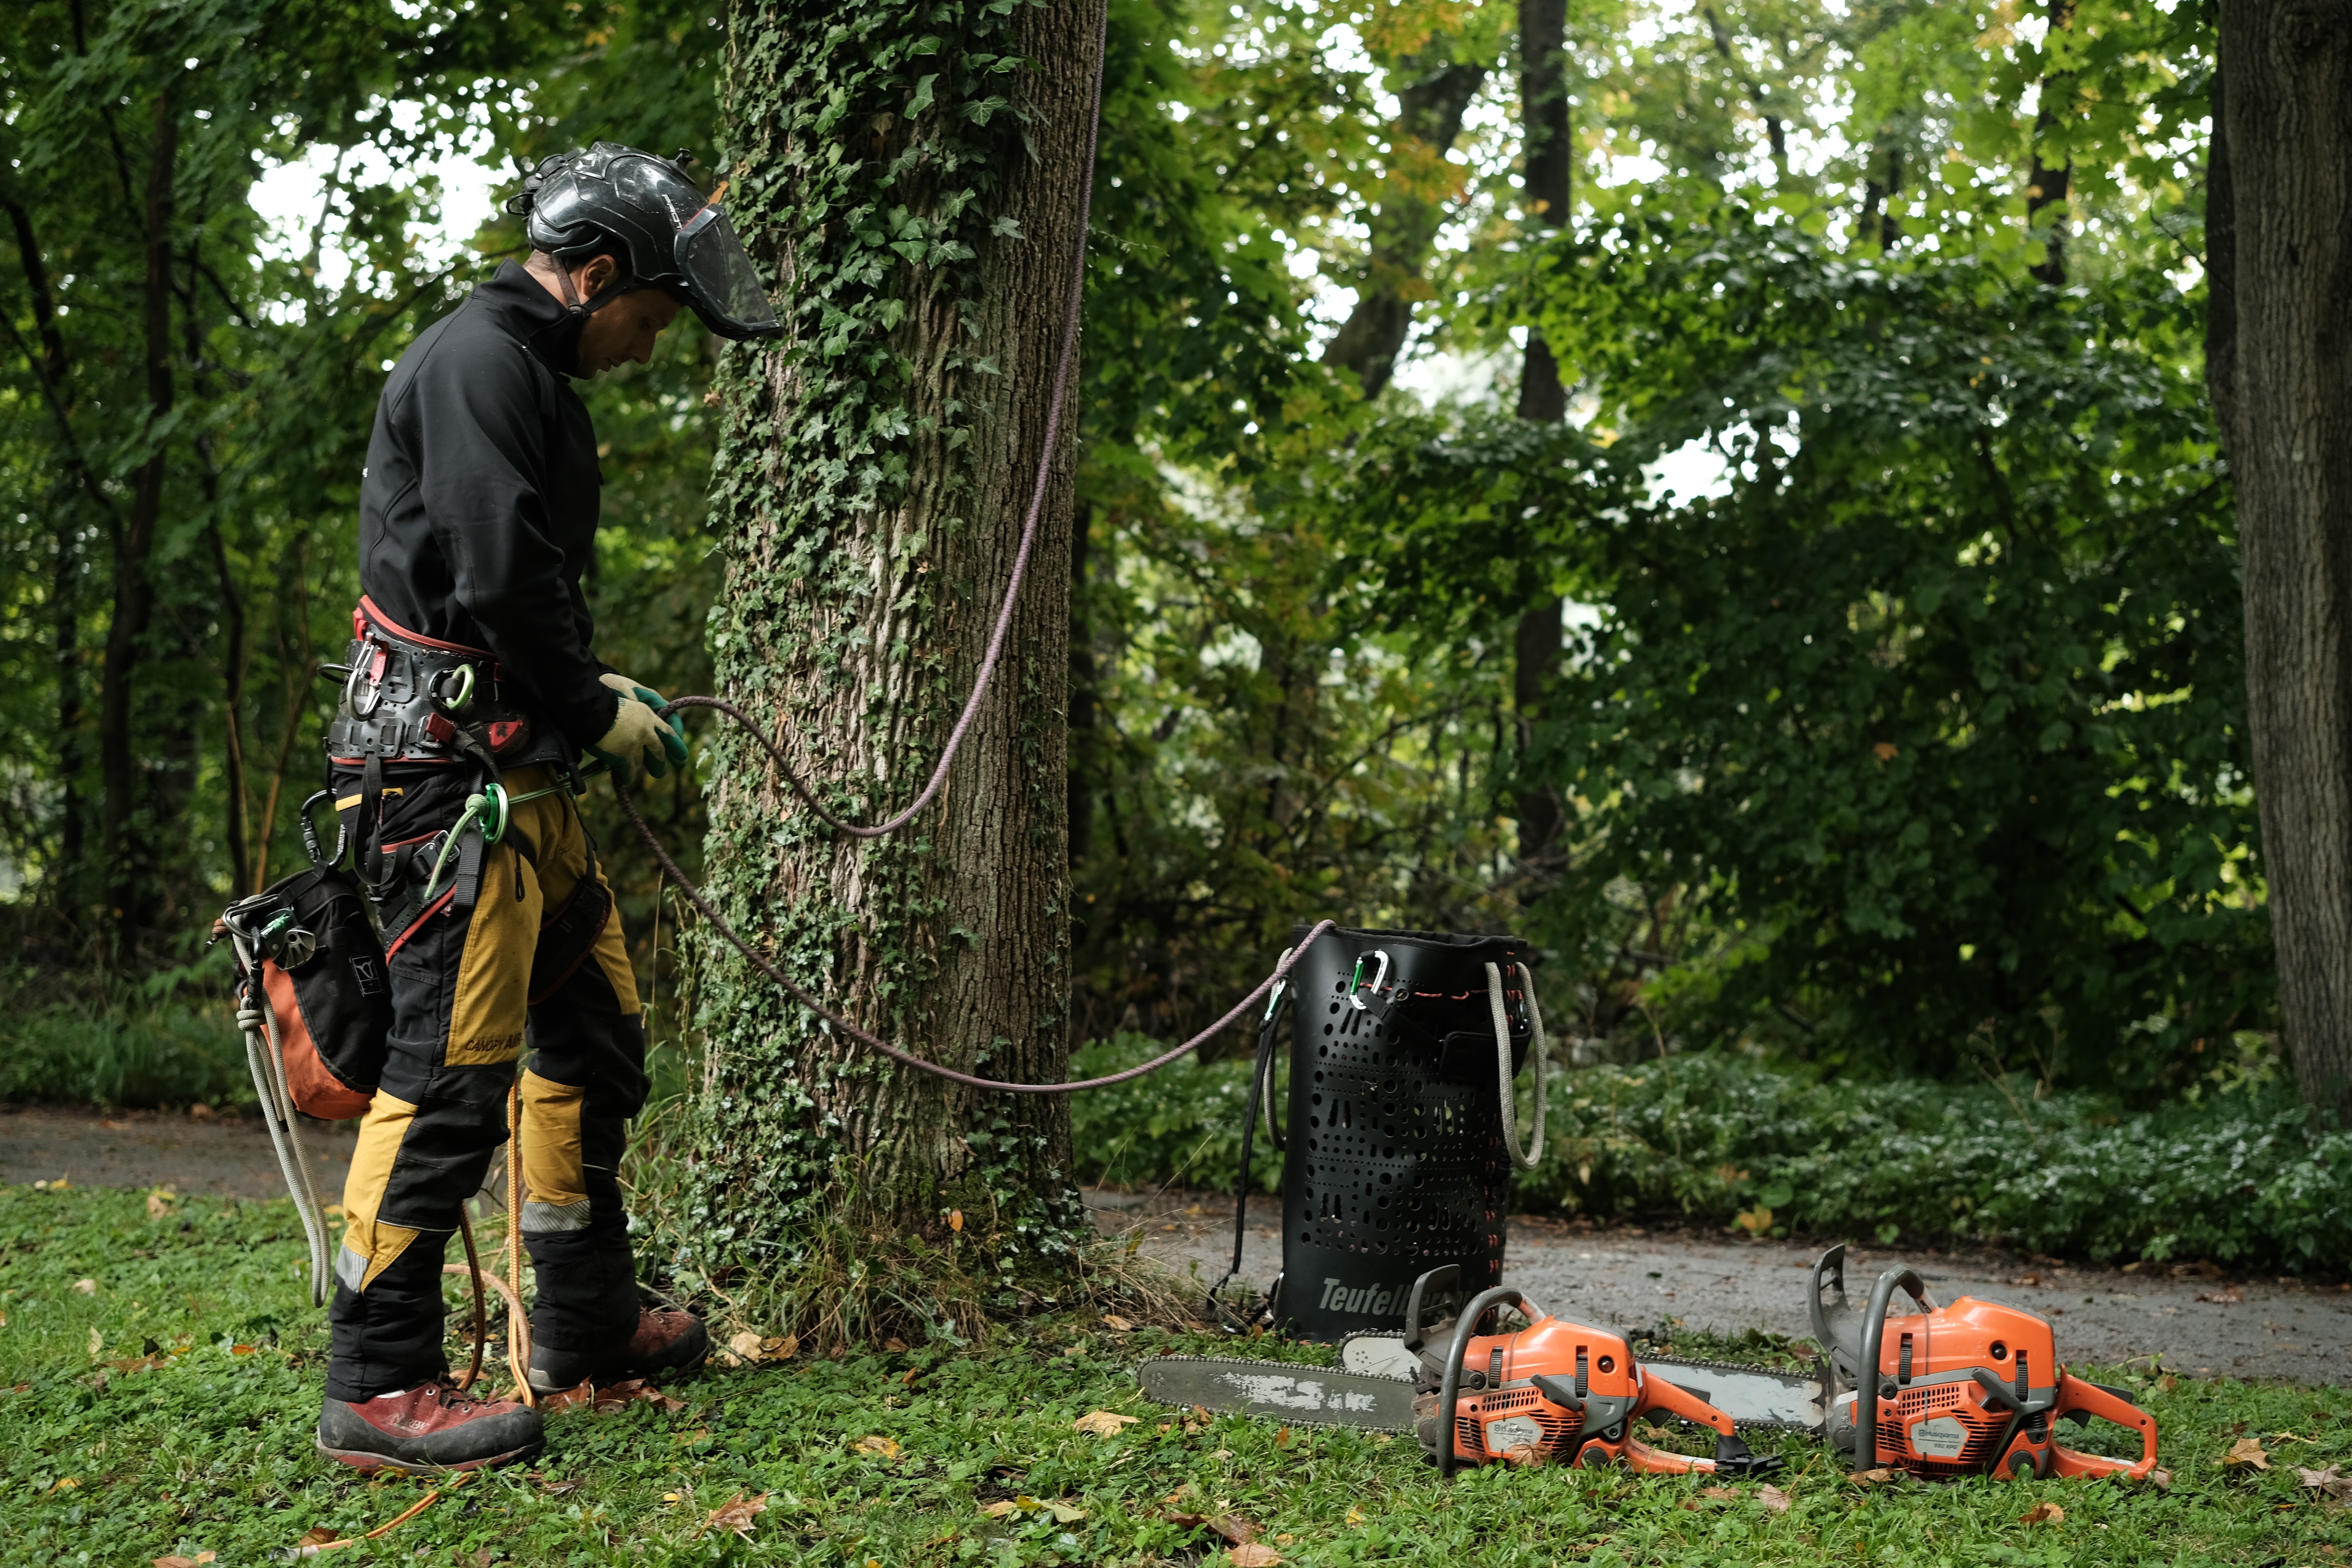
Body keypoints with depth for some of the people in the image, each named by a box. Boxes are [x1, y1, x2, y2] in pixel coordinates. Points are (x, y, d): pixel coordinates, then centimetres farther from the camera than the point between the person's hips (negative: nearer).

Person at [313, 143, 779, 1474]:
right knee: (454, 1067, -11)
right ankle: (380, 1388, -5)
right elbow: (500, 578, -22)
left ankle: (589, 1324, 26)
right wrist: (597, 711, -9)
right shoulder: (480, 362, -12)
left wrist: (593, 690, 12)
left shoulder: (533, 377, 21)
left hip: (518, 776, 11)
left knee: (593, 1035, 15)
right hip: (446, 767, -11)